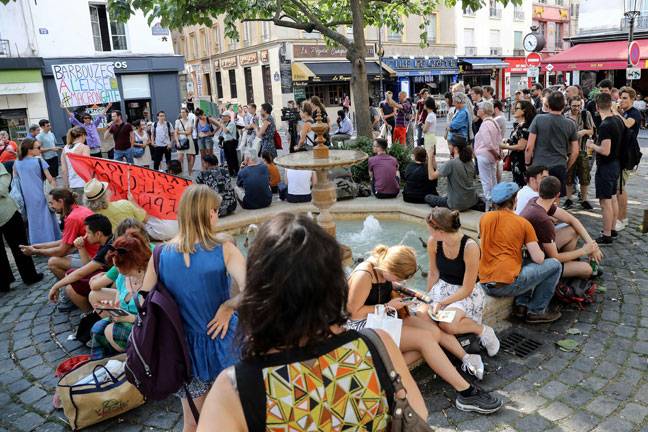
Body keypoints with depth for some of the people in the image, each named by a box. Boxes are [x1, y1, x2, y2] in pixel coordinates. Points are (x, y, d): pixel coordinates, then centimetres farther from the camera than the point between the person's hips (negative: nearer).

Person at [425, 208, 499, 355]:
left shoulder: (470, 247, -25)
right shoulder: (433, 242, -10)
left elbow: (466, 289, -19)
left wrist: (441, 303, -23)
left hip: (467, 293, -5)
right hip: (442, 287, 5)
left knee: (447, 325, -31)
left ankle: (483, 330, -2)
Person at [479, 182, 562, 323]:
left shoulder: (484, 218, 7)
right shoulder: (523, 223, -4)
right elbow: (538, 259, -5)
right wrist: (538, 251, 18)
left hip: (485, 284, 6)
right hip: (508, 284, -6)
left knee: (526, 263, 32)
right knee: (554, 265, 10)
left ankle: (521, 306, 18)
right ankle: (536, 311, 14)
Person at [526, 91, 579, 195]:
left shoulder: (538, 119, -5)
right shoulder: (570, 124, 4)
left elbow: (529, 147, -7)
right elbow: (575, 152, 6)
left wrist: (527, 164, 5)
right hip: (560, 167, 2)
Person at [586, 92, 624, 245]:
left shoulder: (605, 126, -24)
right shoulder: (618, 120, 4)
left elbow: (605, 151, -26)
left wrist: (592, 145, -10)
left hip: (606, 167, -9)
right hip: (616, 164, 9)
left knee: (605, 202, -3)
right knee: (613, 198, 18)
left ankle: (606, 236, 3)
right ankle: (612, 229, 31)